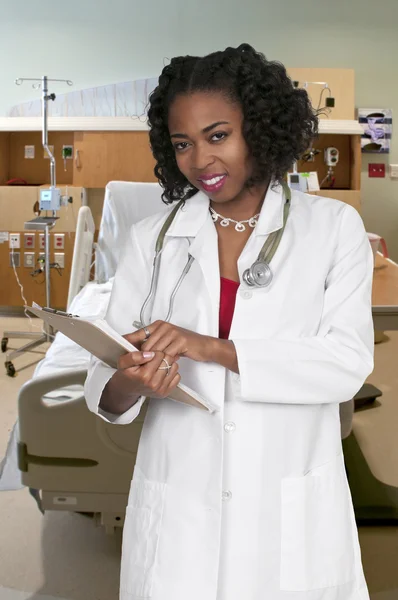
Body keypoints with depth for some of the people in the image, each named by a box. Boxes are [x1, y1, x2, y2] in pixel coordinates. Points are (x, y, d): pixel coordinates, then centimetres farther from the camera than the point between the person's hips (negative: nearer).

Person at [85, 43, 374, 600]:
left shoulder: (333, 226, -1)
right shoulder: (151, 238, 3)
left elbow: (349, 362, -12)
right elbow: (104, 385, 1)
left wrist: (211, 348, -22)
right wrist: (133, 383, -23)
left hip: (291, 517, -1)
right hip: (176, 518, 1)